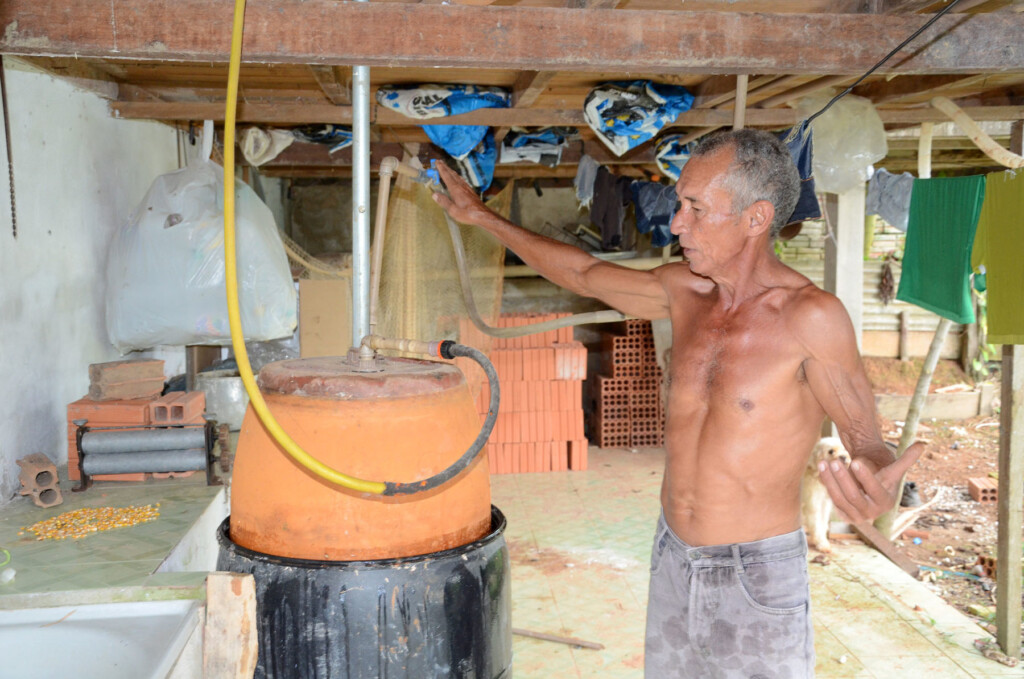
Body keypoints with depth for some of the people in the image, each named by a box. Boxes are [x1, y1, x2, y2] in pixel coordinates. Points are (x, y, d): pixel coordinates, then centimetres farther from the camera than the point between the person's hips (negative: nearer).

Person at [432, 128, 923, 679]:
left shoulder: (809, 315, -19)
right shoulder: (684, 291, -2)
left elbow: (865, 439, -12)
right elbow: (583, 273, 12)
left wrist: (879, 490, -37)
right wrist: (482, 216, 18)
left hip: (757, 577, -6)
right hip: (672, 559, 6)